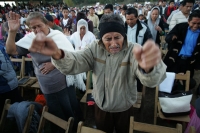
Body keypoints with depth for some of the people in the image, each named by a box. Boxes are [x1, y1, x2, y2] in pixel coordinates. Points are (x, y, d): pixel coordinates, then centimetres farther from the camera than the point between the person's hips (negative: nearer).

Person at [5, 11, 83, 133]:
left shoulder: (58, 35, -9)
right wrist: (12, 31, -24)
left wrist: (54, 64, -20)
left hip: (65, 85, 0)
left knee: (72, 113, 19)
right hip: (47, 89, 1)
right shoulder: (30, 39, -4)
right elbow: (11, 51, -12)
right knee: (57, 118, 20)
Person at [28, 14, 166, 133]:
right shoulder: (95, 49, -13)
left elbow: (151, 80, -41)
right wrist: (57, 54, -50)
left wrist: (148, 67, -68)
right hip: (101, 108, 2)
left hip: (125, 110, -1)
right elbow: (74, 63, -25)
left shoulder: (133, 50, -23)